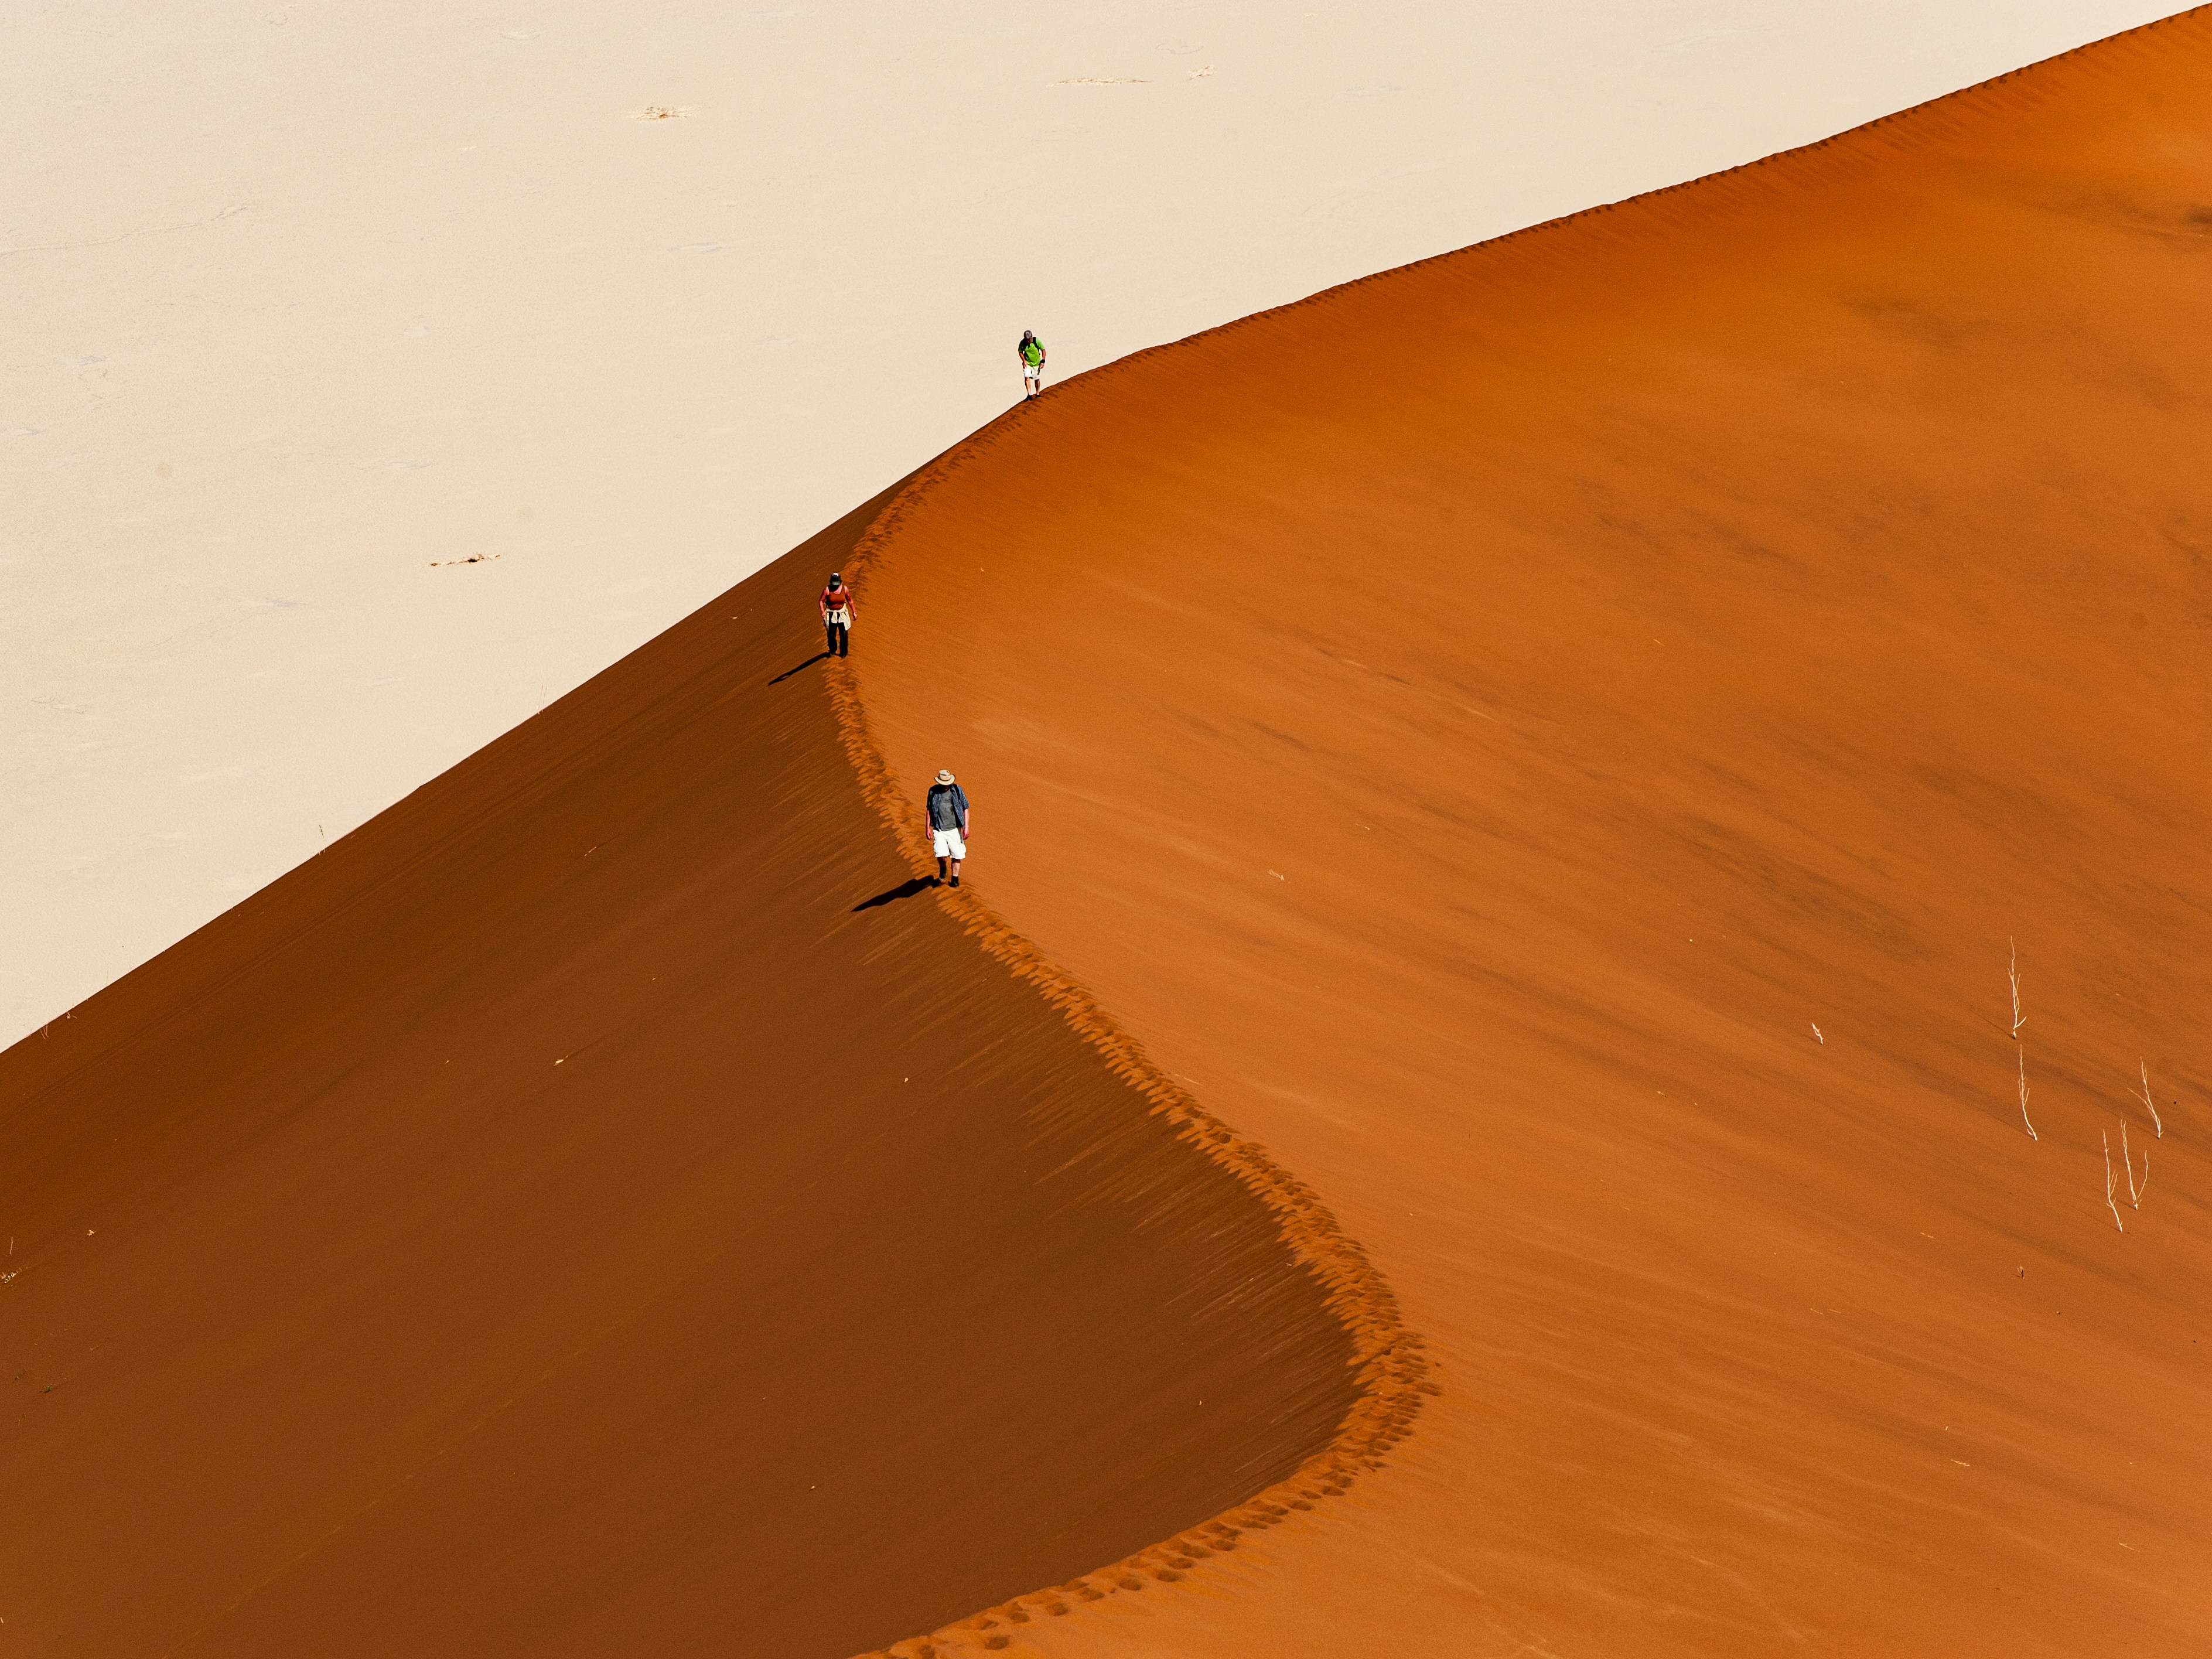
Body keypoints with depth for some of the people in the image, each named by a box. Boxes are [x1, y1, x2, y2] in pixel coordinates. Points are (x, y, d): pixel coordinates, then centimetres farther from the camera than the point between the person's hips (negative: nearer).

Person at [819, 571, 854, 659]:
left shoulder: (845, 589, -8)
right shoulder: (827, 590, -15)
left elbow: (850, 600, 7)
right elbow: (821, 601, -9)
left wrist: (854, 612, 9)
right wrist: (822, 611, -25)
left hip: (842, 613, 1)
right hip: (831, 614, -1)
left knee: (844, 634, -1)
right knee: (831, 634, 1)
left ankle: (843, 652, 18)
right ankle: (832, 651, 27)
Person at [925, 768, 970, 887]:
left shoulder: (957, 790, 0)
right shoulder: (933, 791, 2)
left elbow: (965, 809, 4)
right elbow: (929, 809, 11)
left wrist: (966, 827, -3)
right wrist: (928, 827, 7)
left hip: (954, 829, 0)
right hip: (939, 829, 0)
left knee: (956, 855, 1)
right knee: (941, 854, -14)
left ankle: (955, 879, 18)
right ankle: (943, 871, 16)